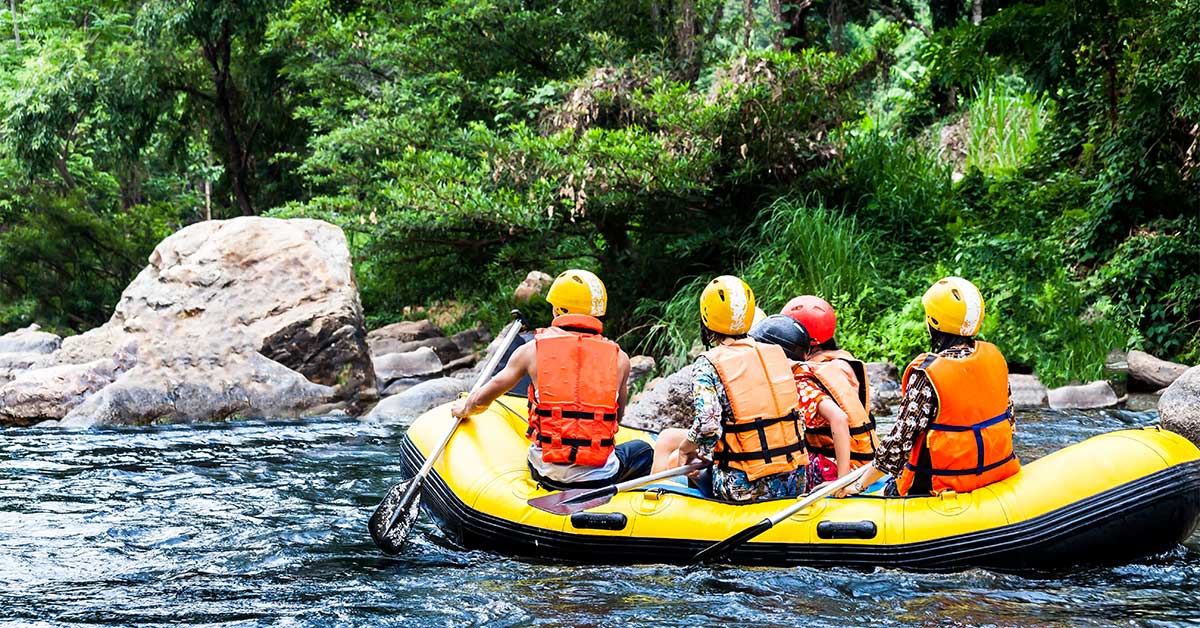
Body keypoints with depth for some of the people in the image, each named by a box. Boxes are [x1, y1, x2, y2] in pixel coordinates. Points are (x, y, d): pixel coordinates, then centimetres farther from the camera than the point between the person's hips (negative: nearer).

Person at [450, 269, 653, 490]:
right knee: (643, 450, 30)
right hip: (602, 476, -1)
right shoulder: (619, 358, 0)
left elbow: (481, 400, 11)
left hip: (547, 473, 1)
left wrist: (464, 408, 34)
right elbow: (617, 418, 11)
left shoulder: (532, 351, 0)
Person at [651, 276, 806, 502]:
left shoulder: (707, 365, -8)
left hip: (745, 489, -6)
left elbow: (706, 427, -20)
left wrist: (683, 448, 0)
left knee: (667, 439, 18)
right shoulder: (777, 354, 9)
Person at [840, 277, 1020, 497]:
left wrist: (859, 486, -10)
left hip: (946, 486, -6)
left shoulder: (927, 374, -20)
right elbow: (1008, 417, 10)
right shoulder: (994, 356, -1)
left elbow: (900, 441, -19)